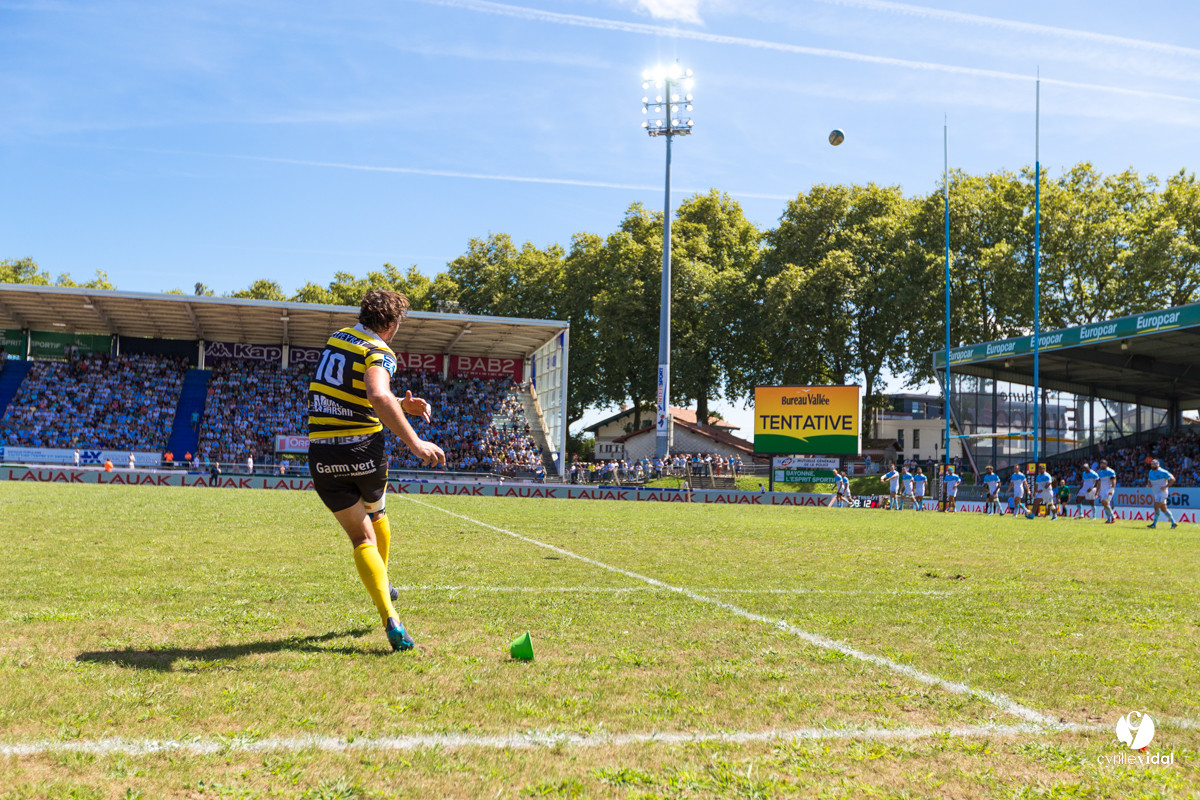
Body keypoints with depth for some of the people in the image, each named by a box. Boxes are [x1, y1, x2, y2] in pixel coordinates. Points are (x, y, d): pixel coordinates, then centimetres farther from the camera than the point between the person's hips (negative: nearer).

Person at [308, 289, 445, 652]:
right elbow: (378, 396, -33)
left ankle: (391, 620, -8)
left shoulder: (336, 339, 11)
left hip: (323, 455, 4)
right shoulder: (379, 353, -11)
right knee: (375, 513, 29)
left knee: (361, 537, 5)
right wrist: (414, 442, -36)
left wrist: (402, 404, 18)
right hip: (364, 450, -3)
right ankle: (384, 585, 46)